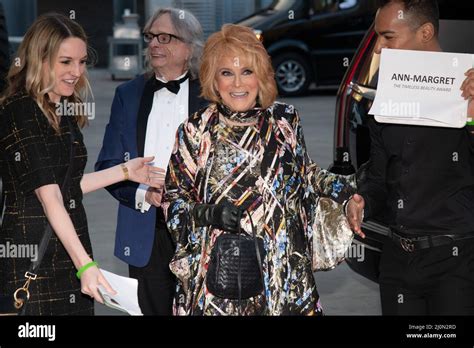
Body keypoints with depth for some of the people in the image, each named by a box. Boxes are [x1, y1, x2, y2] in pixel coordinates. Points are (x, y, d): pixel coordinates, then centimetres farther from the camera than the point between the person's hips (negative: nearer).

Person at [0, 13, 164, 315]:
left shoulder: (64, 112, 12)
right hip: (31, 256, -8)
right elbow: (49, 197, -22)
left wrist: (126, 171, 20)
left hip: (70, 253, 8)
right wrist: (86, 264, -29)